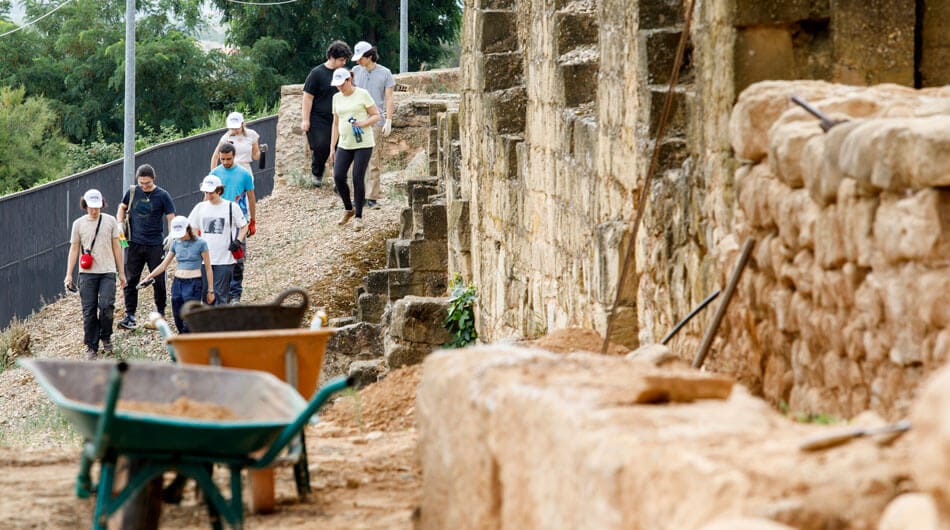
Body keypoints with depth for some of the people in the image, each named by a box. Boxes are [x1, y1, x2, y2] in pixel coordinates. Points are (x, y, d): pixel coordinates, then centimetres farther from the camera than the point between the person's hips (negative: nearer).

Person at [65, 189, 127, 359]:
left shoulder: (110, 221, 5)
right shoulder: (78, 224, 6)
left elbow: (116, 247, 9)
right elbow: (74, 249, 7)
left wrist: (121, 273, 8)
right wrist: (68, 275, 2)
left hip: (107, 272, -1)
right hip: (87, 273, 1)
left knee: (106, 305, -16)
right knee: (89, 311, 0)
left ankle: (106, 337, 9)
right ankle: (91, 346, 10)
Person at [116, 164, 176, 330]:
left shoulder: (162, 196, -4)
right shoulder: (132, 192, 4)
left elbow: (171, 219, -4)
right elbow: (122, 207, 21)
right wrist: (120, 224, 3)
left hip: (155, 245, -2)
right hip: (134, 243, 2)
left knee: (159, 280, 6)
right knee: (130, 280, -1)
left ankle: (160, 313, 22)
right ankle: (130, 316, 1)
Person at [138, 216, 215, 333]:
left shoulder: (200, 243, -5)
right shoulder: (176, 243, 9)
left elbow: (208, 268, -1)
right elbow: (164, 265, 15)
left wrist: (210, 290, -2)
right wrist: (148, 277, 6)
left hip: (194, 284, -6)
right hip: (177, 283, 6)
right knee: (179, 322, 5)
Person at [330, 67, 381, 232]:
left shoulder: (362, 95, -5)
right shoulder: (337, 98, 11)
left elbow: (376, 115, -2)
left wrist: (363, 123, -21)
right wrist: (332, 148, 13)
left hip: (363, 144, -5)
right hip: (345, 144, 5)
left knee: (357, 179, -7)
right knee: (338, 177, -6)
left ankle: (358, 217, 5)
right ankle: (349, 209, 16)